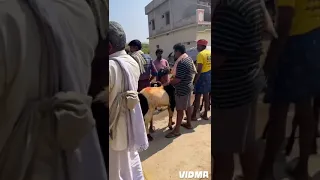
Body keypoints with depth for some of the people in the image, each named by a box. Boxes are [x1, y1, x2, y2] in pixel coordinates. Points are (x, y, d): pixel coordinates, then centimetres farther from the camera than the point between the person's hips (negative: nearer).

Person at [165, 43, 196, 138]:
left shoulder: (182, 62, -25)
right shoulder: (189, 58, 7)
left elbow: (177, 79, -26)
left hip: (182, 88, -10)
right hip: (188, 85, 10)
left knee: (180, 109, -4)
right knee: (188, 105, 20)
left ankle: (177, 130, 4)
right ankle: (189, 123, 34)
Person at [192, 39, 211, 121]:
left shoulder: (201, 54, -15)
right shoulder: (209, 53, 10)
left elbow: (199, 69, -21)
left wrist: (195, 80, -19)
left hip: (203, 76, -8)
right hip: (209, 75, 8)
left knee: (197, 97, -3)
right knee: (206, 95, 14)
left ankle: (194, 116, 2)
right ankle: (205, 114, 22)